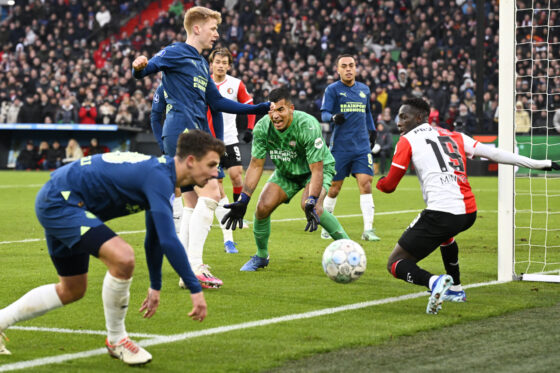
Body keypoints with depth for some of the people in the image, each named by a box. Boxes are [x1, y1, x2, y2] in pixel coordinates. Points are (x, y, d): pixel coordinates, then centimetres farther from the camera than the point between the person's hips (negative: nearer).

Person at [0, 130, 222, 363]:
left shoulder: (161, 172, 8)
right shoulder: (158, 178, -23)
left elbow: (154, 240, 20)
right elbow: (168, 241, -31)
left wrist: (155, 287, 26)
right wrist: (195, 289, -27)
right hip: (59, 201, -11)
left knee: (71, 291, 21)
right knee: (123, 258, -27)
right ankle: (116, 340, -7)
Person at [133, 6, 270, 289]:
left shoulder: (201, 63, 24)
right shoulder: (176, 53, -2)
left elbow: (216, 102, 28)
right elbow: (149, 67, -13)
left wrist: (256, 109, 30)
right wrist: (139, 67, -37)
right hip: (183, 130, -10)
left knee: (194, 203, 9)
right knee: (211, 191, -18)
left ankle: (188, 271, 10)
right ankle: (194, 266, -21)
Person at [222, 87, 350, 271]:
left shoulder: (308, 126, -34)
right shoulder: (262, 128, -21)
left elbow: (317, 169, -34)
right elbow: (256, 165, -11)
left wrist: (311, 202, -47)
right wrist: (243, 201, -18)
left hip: (320, 167, -5)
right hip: (286, 172, 5)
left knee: (309, 205, -32)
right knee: (263, 207, -13)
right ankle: (261, 256, 13)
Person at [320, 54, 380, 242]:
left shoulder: (364, 89, 13)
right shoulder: (332, 89, -2)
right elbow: (324, 114, -10)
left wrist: (372, 130, 25)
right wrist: (333, 117, -30)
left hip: (362, 147, 3)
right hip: (340, 147, -3)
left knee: (365, 184, -10)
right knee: (334, 187, 4)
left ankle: (368, 229, -10)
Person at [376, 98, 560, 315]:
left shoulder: (407, 140, 6)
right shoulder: (452, 136, 21)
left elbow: (389, 185, 6)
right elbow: (493, 153, 18)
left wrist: (379, 183, 31)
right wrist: (539, 164, 23)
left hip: (441, 213, -7)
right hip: (469, 213, 7)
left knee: (395, 264, 2)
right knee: (445, 233, 43)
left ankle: (434, 282, -27)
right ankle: (455, 289, 46)